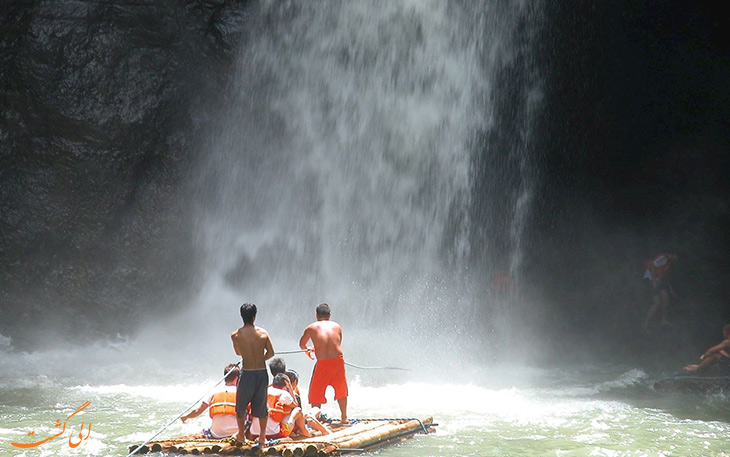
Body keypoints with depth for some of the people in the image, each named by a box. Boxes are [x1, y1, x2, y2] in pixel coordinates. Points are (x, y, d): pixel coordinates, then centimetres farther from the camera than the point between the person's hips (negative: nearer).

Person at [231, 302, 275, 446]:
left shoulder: (235, 335, -7)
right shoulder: (263, 333, -4)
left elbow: (238, 353, 9)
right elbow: (271, 353, -1)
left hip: (247, 374, -2)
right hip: (262, 373, 2)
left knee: (241, 405, 19)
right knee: (261, 405, 15)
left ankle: (241, 434, 31)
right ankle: (262, 437, 21)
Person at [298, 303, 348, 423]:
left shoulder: (311, 328, 4)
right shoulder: (337, 326, 10)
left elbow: (302, 345, 18)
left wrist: (307, 350, 42)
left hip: (323, 364, -3)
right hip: (338, 360, 3)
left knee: (315, 393, 11)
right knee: (341, 390, 23)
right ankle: (344, 418, 33)